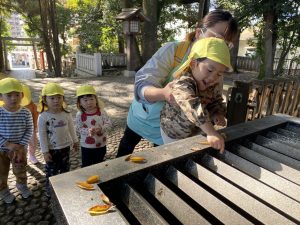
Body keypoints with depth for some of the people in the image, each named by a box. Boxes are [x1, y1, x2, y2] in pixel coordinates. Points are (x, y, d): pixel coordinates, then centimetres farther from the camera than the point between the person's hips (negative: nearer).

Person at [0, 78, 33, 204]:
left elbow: (29, 130, -9)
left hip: (20, 148, 1)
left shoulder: (25, 112, -14)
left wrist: (21, 146, -17)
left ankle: (22, 185, 49)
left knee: (21, 171, 21)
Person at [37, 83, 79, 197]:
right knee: (51, 171, 12)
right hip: (52, 149, -3)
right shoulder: (43, 117, -18)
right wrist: (45, 151, -12)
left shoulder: (67, 114, -7)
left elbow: (71, 129, 5)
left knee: (65, 169, 20)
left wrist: (75, 141, 13)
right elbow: (42, 135, -14)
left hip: (65, 147, 4)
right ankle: (50, 190, 34)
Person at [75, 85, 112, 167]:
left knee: (99, 164, 22)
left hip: (101, 144, 2)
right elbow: (78, 129, -10)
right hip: (87, 146, -1)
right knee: (86, 165, 13)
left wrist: (101, 128, -26)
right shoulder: (80, 115, -14)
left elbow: (108, 123, -8)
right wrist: (88, 131, -28)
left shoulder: (101, 111, -12)